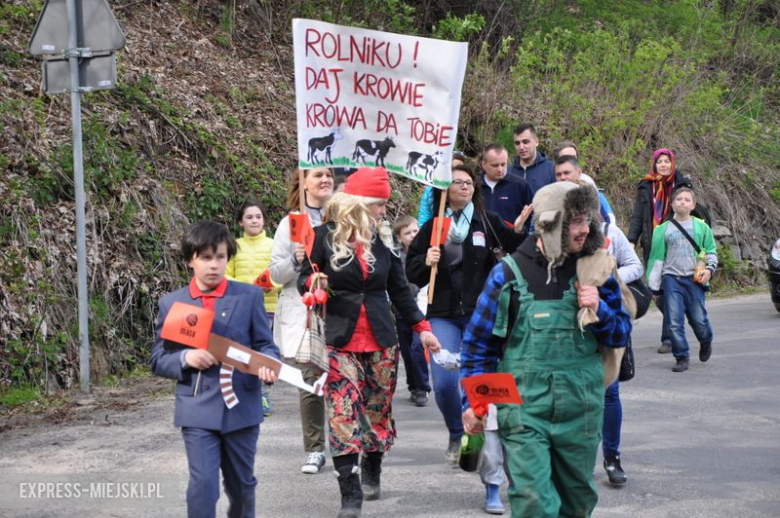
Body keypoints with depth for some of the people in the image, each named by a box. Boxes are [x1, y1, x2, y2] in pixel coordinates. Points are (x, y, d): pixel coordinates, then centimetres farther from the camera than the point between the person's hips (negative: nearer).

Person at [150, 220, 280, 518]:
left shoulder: (249, 297, 1)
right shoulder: (171, 303, 2)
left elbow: (265, 345, 2)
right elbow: (158, 361, 4)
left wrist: (267, 366, -21)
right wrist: (185, 359, -17)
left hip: (242, 407, 1)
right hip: (197, 410, -1)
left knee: (241, 484, 16)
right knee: (202, 483, -13)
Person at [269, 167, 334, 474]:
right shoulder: (291, 223, 7)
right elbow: (276, 274, 6)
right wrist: (295, 261, -12)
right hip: (302, 313, 0)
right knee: (309, 382, -3)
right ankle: (314, 450, 6)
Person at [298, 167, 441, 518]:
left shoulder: (383, 238, 8)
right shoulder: (325, 236, -5)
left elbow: (400, 290, 15)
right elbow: (304, 281, 1)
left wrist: (422, 327, 11)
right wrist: (313, 284, -22)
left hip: (381, 341, 4)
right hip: (340, 341, -4)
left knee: (379, 411, 8)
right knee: (343, 414, -10)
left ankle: (372, 473, 29)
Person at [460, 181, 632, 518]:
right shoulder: (510, 273, -4)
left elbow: (620, 336, 10)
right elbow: (478, 343, 3)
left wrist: (599, 311, -11)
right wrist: (473, 402, -1)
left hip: (581, 410, 3)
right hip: (524, 410, -3)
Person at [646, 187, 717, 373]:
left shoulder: (701, 227, 7)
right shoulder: (664, 229, 6)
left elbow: (711, 251, 13)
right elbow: (656, 257, 8)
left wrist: (709, 268, -5)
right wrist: (652, 284, 6)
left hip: (694, 279, 0)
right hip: (671, 279, 0)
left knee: (699, 319, -1)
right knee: (674, 322, -5)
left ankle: (706, 342, 31)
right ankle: (681, 357, 6)